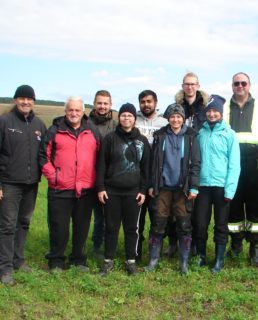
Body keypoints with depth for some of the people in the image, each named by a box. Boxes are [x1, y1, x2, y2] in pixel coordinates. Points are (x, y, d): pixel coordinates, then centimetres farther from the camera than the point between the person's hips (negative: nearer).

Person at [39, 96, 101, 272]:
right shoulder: (55, 130, 1)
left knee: (82, 227, 12)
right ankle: (56, 261, 20)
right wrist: (52, 176, -8)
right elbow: (43, 156, 1)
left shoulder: (93, 131, 8)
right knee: (59, 227, 5)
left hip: (86, 190, 2)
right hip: (60, 190, -2)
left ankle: (79, 259, 27)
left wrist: (95, 179, 4)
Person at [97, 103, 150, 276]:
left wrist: (143, 190, 0)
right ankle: (109, 260, 18)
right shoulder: (110, 138, 1)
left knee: (132, 227, 7)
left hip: (133, 192, 1)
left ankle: (131, 260, 19)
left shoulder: (142, 141, 6)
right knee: (111, 227, 7)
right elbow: (102, 164, 0)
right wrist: (100, 187, -6)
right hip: (111, 190, -1)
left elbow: (145, 167, 6)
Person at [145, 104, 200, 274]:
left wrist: (194, 187, -9)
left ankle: (184, 261, 14)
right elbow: (154, 161, 6)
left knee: (184, 225, 3)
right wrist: (152, 185, 2)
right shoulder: (160, 136, 5)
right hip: (163, 186, 1)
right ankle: (154, 258, 16)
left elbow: (195, 163, -2)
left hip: (182, 188, -1)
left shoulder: (191, 136, 1)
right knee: (158, 223, 4)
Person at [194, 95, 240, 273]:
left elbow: (234, 165, -5)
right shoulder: (200, 133, 6)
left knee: (221, 225, 7)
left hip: (222, 187, -2)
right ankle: (201, 256, 23)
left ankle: (219, 260, 19)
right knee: (200, 224, 6)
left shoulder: (229, 134, -2)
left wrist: (230, 190, -12)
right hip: (203, 185, 2)